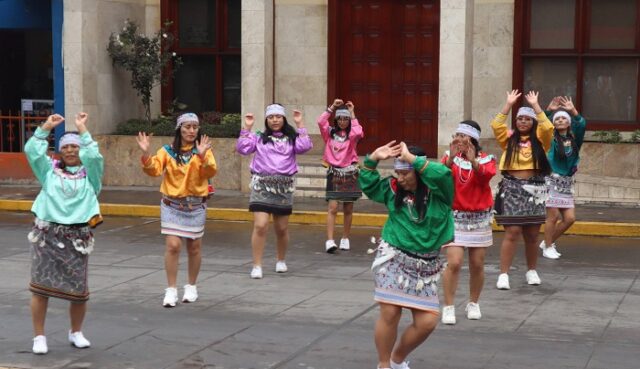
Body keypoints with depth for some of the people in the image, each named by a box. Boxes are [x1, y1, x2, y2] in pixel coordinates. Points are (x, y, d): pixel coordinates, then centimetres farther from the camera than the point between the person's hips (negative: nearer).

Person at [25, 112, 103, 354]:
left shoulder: (90, 173, 9)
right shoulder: (50, 170, 13)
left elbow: (94, 156, -11)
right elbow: (31, 151, 0)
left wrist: (82, 130, -7)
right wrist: (46, 127, -3)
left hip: (76, 237, 0)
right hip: (46, 234, 1)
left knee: (78, 290, 3)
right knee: (41, 287, -1)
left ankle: (76, 332, 25)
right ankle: (39, 337, 10)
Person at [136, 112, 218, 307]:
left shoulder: (203, 150, -2)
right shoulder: (167, 151, -1)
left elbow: (210, 172, -16)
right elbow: (154, 170, -12)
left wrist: (202, 155, -33)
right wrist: (145, 153, -28)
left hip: (196, 205, 1)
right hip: (172, 205, -1)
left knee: (194, 247, 10)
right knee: (173, 246, -10)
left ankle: (191, 287, 27)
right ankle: (171, 290, 0)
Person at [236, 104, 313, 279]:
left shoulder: (291, 138, 9)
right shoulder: (259, 137, 7)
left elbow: (305, 146, -8)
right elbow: (242, 148, -3)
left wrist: (300, 124, -6)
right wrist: (247, 127, -6)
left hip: (284, 186, 2)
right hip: (262, 185, -2)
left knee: (282, 228, 11)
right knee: (260, 226, -14)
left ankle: (281, 261, 33)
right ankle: (257, 266, -8)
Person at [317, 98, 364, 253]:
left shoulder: (351, 134, 2)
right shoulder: (330, 132, 5)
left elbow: (358, 132, -22)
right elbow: (320, 122, -13)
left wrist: (352, 113, -13)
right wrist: (332, 107, -12)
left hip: (350, 173, 1)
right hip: (334, 172, 0)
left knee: (348, 209, 7)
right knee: (332, 207, -10)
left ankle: (345, 239, 19)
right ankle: (330, 241, -16)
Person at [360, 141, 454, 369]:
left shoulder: (438, 192, -6)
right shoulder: (394, 189, 4)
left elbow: (443, 174, -26)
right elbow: (368, 185, 11)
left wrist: (411, 158, -24)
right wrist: (373, 159, -4)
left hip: (424, 265, 0)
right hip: (393, 259, 0)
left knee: (427, 322, -2)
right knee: (389, 314, -9)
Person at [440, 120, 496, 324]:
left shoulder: (486, 159, 0)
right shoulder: (450, 157, 1)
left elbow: (486, 176, -22)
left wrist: (473, 161, -39)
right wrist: (451, 158, -34)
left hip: (479, 218, 1)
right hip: (455, 217, -1)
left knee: (477, 265, 8)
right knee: (454, 263, -11)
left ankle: (473, 304, 26)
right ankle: (448, 307, -3)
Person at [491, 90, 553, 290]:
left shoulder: (539, 139, 5)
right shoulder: (509, 138, 5)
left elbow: (548, 127, -14)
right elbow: (496, 125, -10)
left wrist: (535, 105, -11)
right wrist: (509, 104, -11)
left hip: (534, 188, 1)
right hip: (512, 187, -1)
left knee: (532, 234, 9)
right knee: (512, 232, -8)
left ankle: (531, 271, 26)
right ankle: (503, 274, -5)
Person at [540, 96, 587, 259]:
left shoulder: (574, 139, 8)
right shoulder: (551, 138, 2)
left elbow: (582, 125, -10)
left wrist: (573, 110, -24)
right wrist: (548, 110, -26)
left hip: (566, 183, 4)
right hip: (551, 180, -4)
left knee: (570, 218, 3)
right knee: (553, 216, -7)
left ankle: (547, 242, 22)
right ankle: (548, 247, 10)